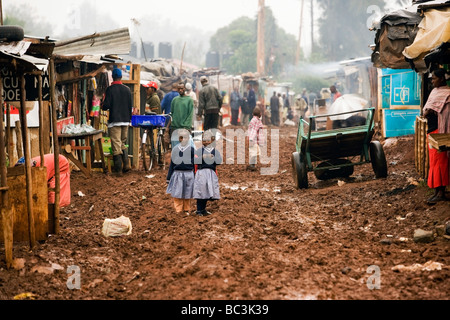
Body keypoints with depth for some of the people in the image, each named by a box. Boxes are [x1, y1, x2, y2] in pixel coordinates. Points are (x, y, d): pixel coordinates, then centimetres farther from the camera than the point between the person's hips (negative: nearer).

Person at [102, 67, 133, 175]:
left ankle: (118, 170, -3)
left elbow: (106, 106, -13)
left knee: (116, 145, -3)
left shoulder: (110, 89, -10)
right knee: (123, 143, 18)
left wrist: (102, 105, 11)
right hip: (125, 120, 5)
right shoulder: (127, 89, 5)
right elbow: (131, 106, 10)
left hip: (114, 121, -5)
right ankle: (126, 164, 6)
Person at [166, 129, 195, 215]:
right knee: (177, 194, -2)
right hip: (177, 174, 1)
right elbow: (172, 164, 10)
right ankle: (178, 211, 5)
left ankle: (186, 210, 22)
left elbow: (195, 164, 3)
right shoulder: (175, 149, 6)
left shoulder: (191, 149, 1)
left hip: (188, 174, -1)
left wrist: (195, 178, 0)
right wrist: (168, 178, 9)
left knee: (187, 195, 8)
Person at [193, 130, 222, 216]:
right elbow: (195, 160, -6)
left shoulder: (215, 151, 11)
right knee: (200, 191, -7)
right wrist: (202, 157, -18)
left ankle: (203, 209, 18)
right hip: (201, 173, -3)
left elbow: (220, 161, -4)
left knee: (208, 192, 6)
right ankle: (199, 210, -1)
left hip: (211, 173, 3)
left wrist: (212, 158, -16)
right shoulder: (200, 150, 6)